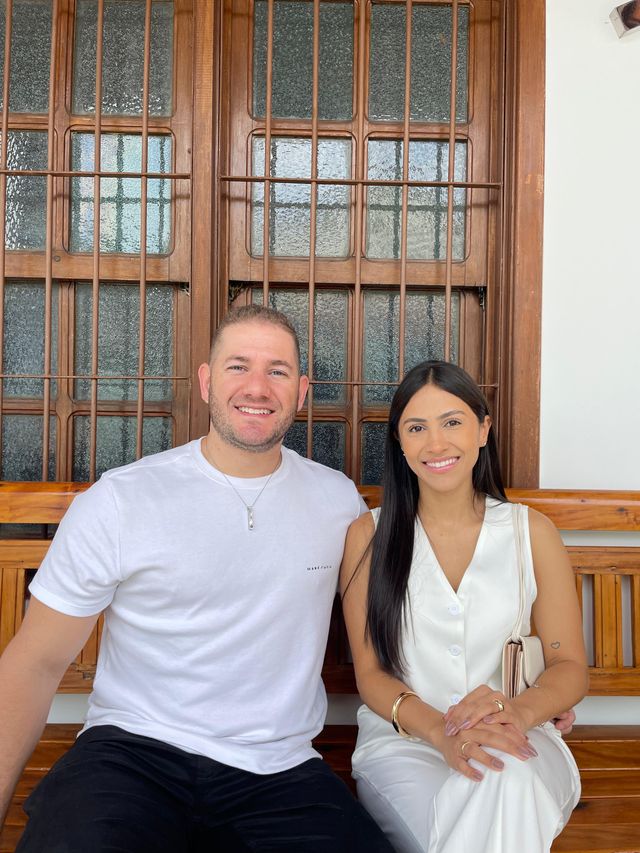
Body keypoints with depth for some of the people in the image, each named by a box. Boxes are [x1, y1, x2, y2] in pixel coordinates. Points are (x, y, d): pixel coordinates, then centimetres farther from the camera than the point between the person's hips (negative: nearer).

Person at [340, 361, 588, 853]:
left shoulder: (533, 532, 5)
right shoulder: (369, 536, 2)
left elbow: (571, 668, 4)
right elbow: (371, 674, -1)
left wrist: (519, 711, -20)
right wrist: (441, 731, -22)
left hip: (515, 744, 1)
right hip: (401, 742, -1)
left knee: (506, 781, -35)